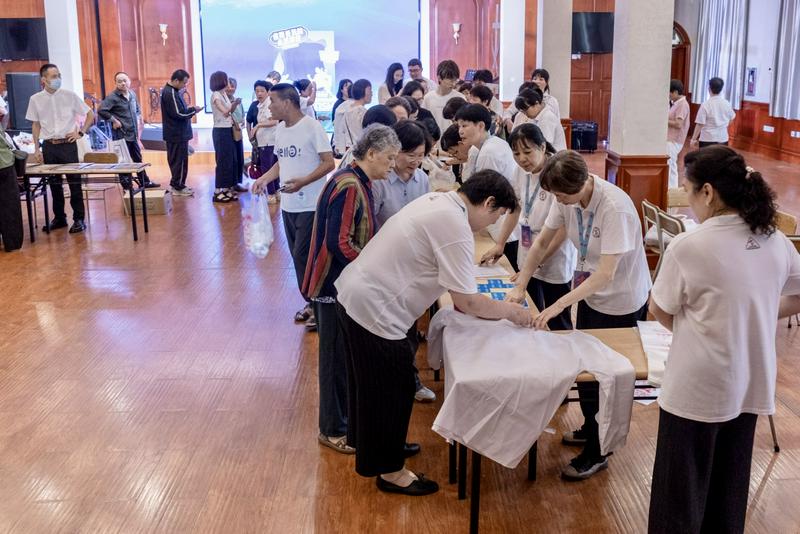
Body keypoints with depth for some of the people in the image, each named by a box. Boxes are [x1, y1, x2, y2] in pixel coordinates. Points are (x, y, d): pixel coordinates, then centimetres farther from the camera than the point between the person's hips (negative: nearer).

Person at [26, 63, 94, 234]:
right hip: (49, 146, 2)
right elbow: (36, 125, 10)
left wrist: (81, 132, -4)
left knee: (74, 182, 0)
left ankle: (79, 219, 7)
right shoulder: (35, 99, 2)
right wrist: (36, 149, 7)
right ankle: (59, 218, 22)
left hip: (68, 144, -2)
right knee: (54, 183, 10)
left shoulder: (69, 96, -3)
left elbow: (90, 115, 5)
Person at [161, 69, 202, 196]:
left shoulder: (171, 91, 13)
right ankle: (178, 187, 3)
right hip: (177, 133, -10)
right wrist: (193, 110, -12)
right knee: (180, 160, -3)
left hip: (175, 133, 10)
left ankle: (177, 184, 24)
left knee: (176, 160, 16)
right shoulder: (171, 93, -20)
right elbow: (179, 114, -23)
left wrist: (190, 109, 6)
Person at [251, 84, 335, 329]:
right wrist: (264, 179, 3)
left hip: (310, 205, -7)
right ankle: (312, 303, 25)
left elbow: (328, 163, -15)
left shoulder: (312, 127, -13)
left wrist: (302, 182, -25)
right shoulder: (280, 129, 8)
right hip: (288, 204, 7)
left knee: (303, 256, -7)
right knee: (299, 256, 12)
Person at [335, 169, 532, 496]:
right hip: (374, 309, -10)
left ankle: (372, 445, 45)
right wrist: (510, 311, -2)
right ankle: (389, 471, 22)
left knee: (371, 382, 26)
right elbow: (466, 302, -17)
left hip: (352, 292, 10)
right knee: (393, 389, 6)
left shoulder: (437, 201, 9)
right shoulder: (456, 228, -20)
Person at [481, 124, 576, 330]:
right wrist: (499, 245, 10)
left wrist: (539, 261, -21)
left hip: (554, 261, -7)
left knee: (557, 324, 5)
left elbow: (563, 227, -21)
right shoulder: (522, 170, 0)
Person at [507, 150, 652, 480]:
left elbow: (606, 273, -34)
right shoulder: (568, 197, -11)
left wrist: (558, 306, -38)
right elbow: (541, 243, -1)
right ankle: (590, 429, 42)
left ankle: (596, 453, 20)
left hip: (621, 302, -7)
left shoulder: (615, 208, -32)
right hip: (590, 293, 7)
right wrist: (519, 287, -10)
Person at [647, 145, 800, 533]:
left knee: (683, 488, 10)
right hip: (751, 385, 6)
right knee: (730, 481, 21)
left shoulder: (688, 246, -20)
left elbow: (660, 311, -8)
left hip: (698, 389, -6)